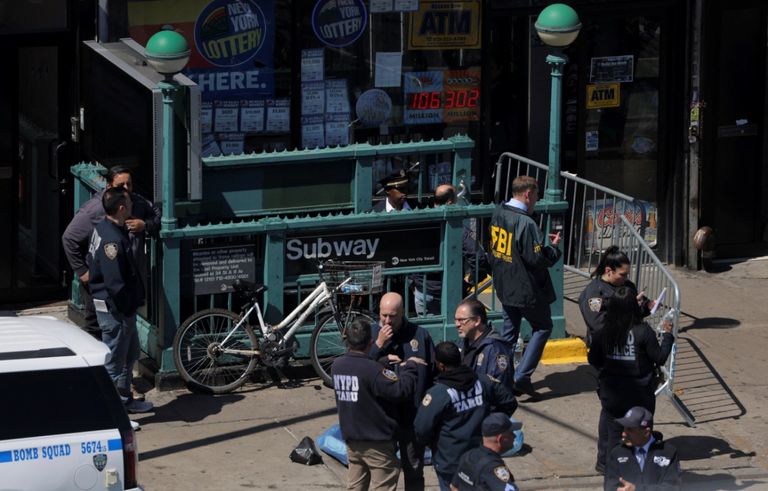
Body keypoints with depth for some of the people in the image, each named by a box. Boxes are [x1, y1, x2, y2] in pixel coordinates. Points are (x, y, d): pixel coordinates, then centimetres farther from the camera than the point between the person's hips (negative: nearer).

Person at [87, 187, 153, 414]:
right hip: (115, 309, -11)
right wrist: (127, 309, -18)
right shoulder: (112, 239, -26)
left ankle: (125, 399, 36)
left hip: (120, 307, 11)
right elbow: (115, 283, -27)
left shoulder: (102, 228, 8)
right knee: (114, 361, -1)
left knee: (130, 352, 23)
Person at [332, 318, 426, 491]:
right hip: (377, 441, -7)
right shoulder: (373, 370, -24)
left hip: (351, 438, 7)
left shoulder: (337, 365, -2)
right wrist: (410, 366, -12)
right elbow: (402, 389, -25)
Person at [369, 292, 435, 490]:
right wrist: (378, 345, -19)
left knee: (414, 469, 11)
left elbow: (434, 371, 2)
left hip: (413, 415, 0)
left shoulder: (420, 335, -3)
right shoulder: (371, 334, -1)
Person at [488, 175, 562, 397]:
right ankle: (522, 376, 1)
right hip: (527, 288, -8)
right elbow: (537, 259, -23)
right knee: (542, 327, 9)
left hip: (504, 286, 8)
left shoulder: (498, 213, 1)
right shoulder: (525, 223, -25)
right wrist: (554, 247, -6)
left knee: (509, 330, 18)